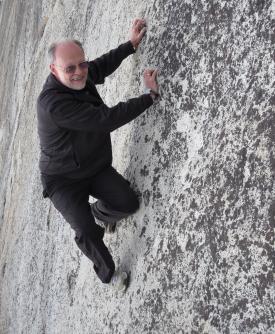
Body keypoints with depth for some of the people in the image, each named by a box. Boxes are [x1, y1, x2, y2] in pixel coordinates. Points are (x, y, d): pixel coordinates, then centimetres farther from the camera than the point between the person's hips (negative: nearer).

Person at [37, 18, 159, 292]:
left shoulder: (79, 78, -7)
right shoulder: (53, 103, -33)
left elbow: (101, 66, 19)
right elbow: (105, 120, -35)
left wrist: (132, 44, 18)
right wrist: (150, 95, -27)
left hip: (96, 167, 7)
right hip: (63, 179, -7)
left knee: (128, 203, -11)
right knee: (87, 233, -20)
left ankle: (97, 213, 25)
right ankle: (107, 273, 11)